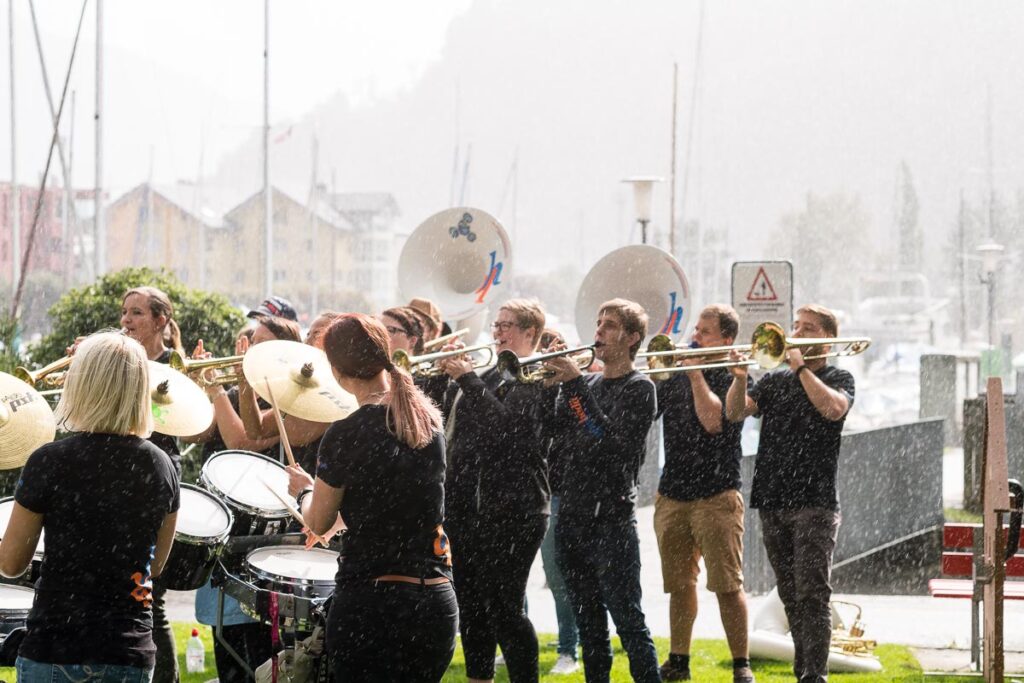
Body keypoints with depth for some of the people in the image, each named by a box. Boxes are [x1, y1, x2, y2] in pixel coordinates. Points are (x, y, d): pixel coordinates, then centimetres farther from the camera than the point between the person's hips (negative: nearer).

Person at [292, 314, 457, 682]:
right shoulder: (429, 420, 5)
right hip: (437, 602, 6)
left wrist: (305, 491, 20)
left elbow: (318, 523, -1)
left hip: (372, 600, -5)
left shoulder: (346, 435, -13)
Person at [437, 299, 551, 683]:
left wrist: (467, 379, -20)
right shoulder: (490, 375, 18)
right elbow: (446, 420, 17)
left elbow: (504, 426, -22)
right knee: (471, 604, 14)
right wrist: (449, 374, 3)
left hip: (512, 509, -9)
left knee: (504, 608, -10)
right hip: (469, 505, 9)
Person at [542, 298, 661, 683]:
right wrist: (548, 385, -8)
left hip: (612, 518, -6)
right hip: (572, 517, 6)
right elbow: (548, 429, 7)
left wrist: (576, 385, -21)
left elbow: (613, 440, -19)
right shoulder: (583, 385, 15)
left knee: (627, 619, -9)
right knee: (589, 622, 11)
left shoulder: (639, 389, -4)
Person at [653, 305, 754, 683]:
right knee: (679, 583, 11)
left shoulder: (733, 378, -4)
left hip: (716, 495, -5)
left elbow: (713, 420, -20)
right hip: (672, 493, 5)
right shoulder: (676, 375, 13)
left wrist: (696, 372, -15)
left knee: (727, 584, -8)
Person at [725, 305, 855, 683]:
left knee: (812, 594, -13)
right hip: (772, 502, 5)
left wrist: (801, 367, -13)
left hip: (814, 502, -5)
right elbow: (735, 412, 3)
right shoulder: (774, 381, 15)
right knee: (791, 595, 11)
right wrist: (739, 378, -15)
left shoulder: (838, 379, 3)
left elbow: (834, 408, -19)